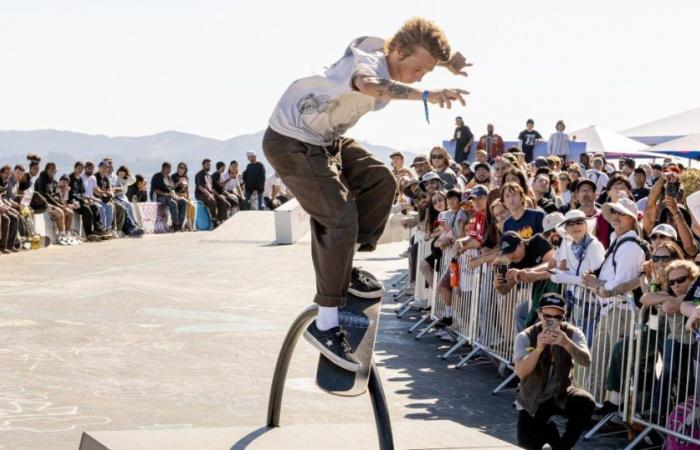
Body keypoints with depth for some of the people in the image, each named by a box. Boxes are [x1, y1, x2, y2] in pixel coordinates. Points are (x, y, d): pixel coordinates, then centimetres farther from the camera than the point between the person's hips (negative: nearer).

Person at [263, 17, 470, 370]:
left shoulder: (389, 55, -2)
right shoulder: (368, 63, -29)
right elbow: (368, 84, -56)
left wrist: (445, 58, 5)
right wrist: (425, 96, -68)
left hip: (326, 140, 10)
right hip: (292, 142, -10)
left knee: (379, 182, 6)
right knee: (340, 219, -20)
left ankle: (342, 269, 14)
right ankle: (325, 324, -18)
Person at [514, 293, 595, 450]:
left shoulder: (573, 333, -12)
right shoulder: (525, 337, -16)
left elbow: (586, 361, -28)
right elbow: (521, 372, -29)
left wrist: (567, 343, -46)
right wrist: (538, 348, -43)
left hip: (561, 395, 1)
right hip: (532, 399, -1)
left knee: (586, 403, -29)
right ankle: (548, 431, 22)